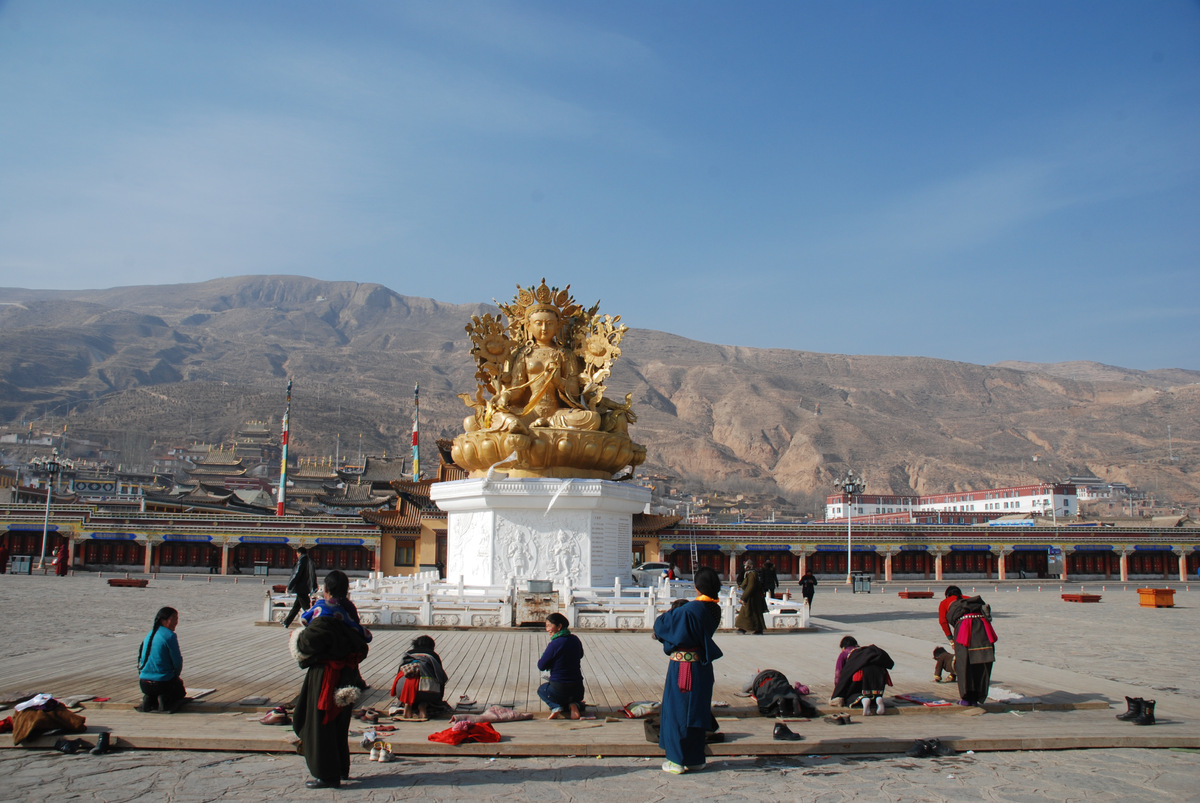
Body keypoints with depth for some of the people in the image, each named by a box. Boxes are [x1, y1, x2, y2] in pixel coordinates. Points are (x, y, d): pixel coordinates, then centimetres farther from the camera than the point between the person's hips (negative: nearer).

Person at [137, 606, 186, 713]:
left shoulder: (149, 634, 9)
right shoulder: (169, 636, -15)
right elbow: (177, 661, -12)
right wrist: (175, 676, 11)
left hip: (144, 683, 6)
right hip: (163, 682, -6)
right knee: (180, 692, 25)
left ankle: (148, 699, 6)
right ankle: (165, 700, -7)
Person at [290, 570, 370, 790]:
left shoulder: (325, 613, -18)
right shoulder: (348, 611, 6)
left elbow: (308, 643, -20)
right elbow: (362, 640, 11)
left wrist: (297, 636, -1)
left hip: (325, 676, -8)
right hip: (347, 676, 8)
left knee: (320, 724, 1)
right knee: (338, 724, 19)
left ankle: (327, 774, 5)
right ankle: (341, 768, 28)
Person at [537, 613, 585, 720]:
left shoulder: (554, 644, -19)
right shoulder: (575, 639, 0)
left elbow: (541, 666, -10)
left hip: (559, 689, -5)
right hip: (578, 690, 5)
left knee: (541, 689, 29)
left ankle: (555, 707, -1)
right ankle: (574, 706, 3)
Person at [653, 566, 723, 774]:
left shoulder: (689, 610, -23)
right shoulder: (714, 609, 0)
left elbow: (662, 625, -11)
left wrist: (660, 622, 12)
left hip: (683, 668, -7)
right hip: (703, 668, 7)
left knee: (678, 710, 5)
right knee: (697, 710, 16)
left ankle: (678, 760, 11)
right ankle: (696, 758, 24)